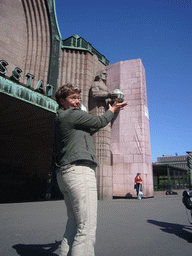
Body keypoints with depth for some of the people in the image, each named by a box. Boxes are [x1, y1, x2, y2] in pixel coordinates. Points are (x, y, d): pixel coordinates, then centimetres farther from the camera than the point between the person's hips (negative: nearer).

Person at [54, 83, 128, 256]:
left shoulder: (60, 118, 24)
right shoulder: (72, 114, -4)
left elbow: (90, 129, 28)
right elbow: (100, 122, 2)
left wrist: (112, 112, 31)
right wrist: (111, 110, 23)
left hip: (64, 173, 11)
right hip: (79, 170, -11)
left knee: (74, 224, 16)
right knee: (87, 229, -10)